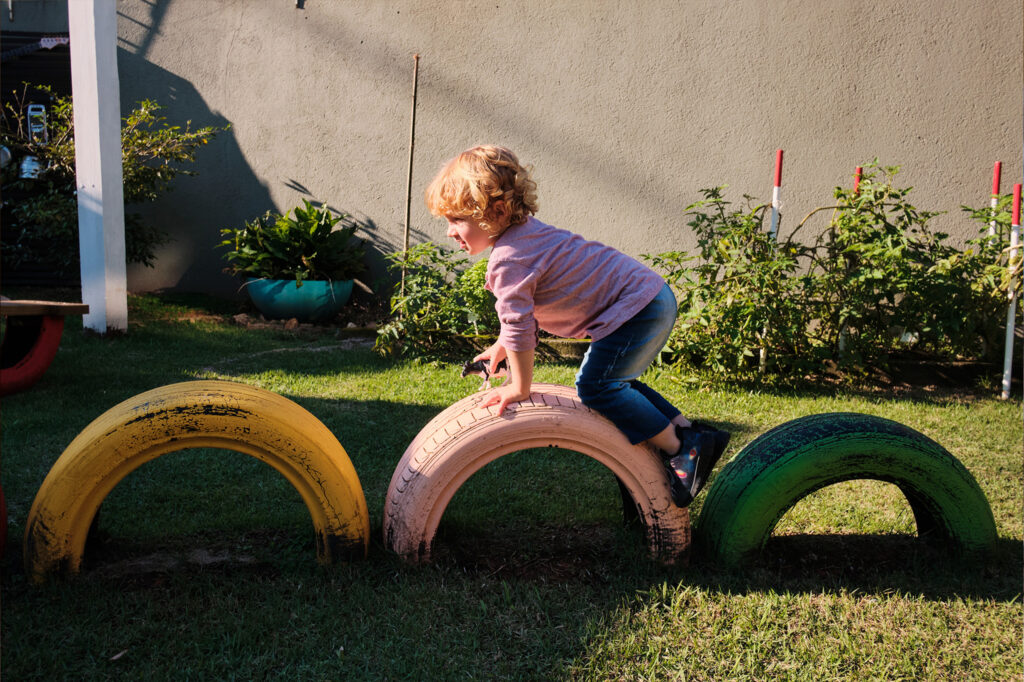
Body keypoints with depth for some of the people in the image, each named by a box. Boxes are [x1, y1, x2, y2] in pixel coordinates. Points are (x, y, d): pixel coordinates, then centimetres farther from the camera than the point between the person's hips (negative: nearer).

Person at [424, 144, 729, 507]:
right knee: (611, 382, 20)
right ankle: (690, 430, 22)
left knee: (596, 386, -9)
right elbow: (523, 309, 26)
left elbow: (519, 324, -20)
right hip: (653, 295, 11)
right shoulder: (526, 231, 12)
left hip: (636, 307, -11)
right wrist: (502, 346, 28)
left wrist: (519, 388, -9)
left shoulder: (507, 262, -21)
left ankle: (680, 450, -2)